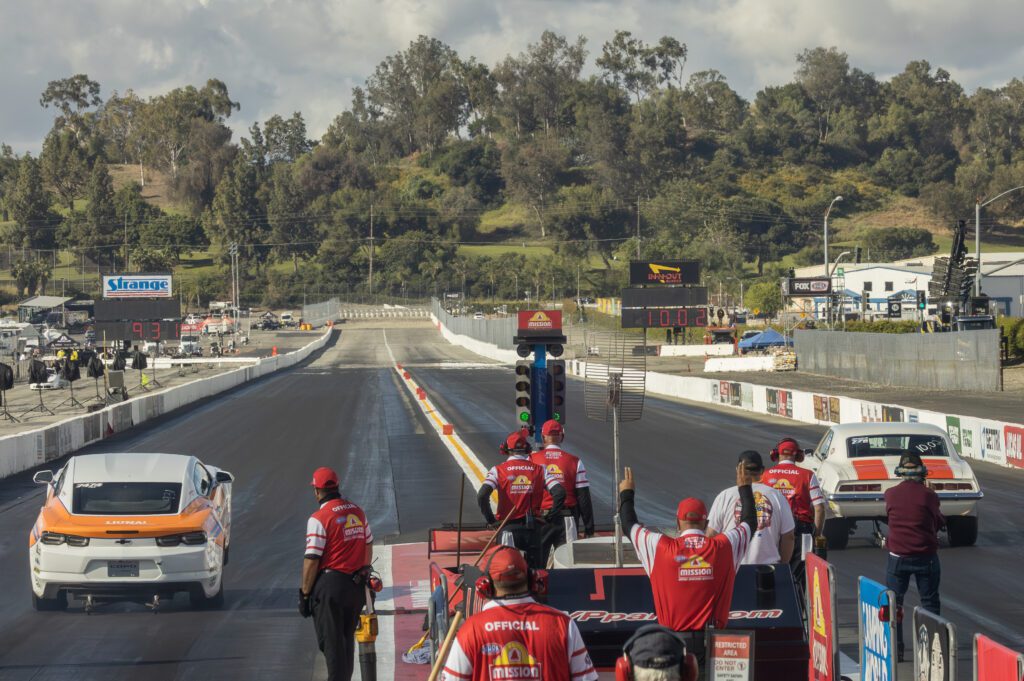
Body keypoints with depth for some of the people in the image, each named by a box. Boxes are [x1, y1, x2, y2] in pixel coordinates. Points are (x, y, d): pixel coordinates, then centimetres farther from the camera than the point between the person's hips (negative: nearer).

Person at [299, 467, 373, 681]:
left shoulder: (319, 519, -14)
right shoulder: (358, 512, 7)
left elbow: (312, 559, -15)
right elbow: (368, 546, 16)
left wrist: (305, 593, -9)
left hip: (329, 585, -7)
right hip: (356, 586, 7)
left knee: (331, 641, -1)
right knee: (347, 639, 18)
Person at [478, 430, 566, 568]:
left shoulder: (498, 470, -3)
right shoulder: (539, 470, 2)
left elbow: (482, 496, -16)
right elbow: (560, 493, -7)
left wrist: (490, 519, -3)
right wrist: (549, 517, 3)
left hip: (508, 527, -1)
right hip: (533, 528, 1)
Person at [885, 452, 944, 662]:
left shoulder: (890, 494, -4)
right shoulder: (928, 495, -10)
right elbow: (939, 522, 1)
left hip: (898, 557, 1)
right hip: (926, 556, -1)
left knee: (894, 603, 10)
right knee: (929, 603, 10)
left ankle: (895, 648, 7)